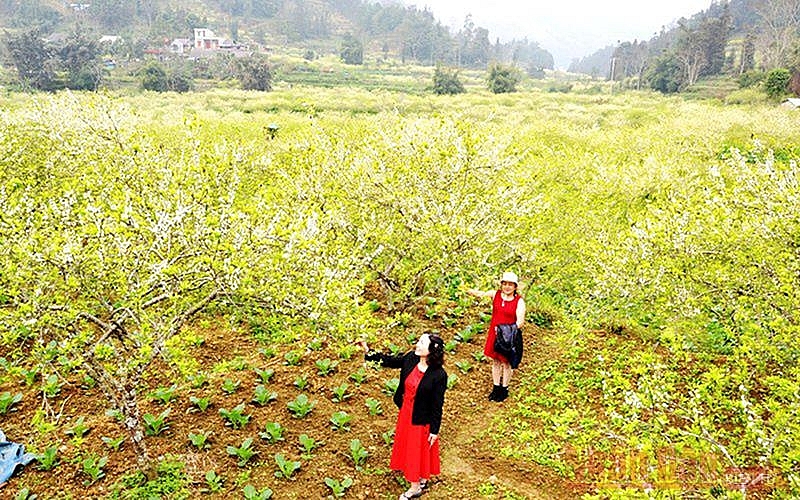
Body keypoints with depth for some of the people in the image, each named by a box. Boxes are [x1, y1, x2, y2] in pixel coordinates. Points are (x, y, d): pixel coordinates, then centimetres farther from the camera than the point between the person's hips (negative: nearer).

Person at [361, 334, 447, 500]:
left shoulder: (439, 375, -28)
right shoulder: (411, 358, -13)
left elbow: (437, 405, -20)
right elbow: (389, 361, 2)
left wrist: (434, 430, -12)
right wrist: (368, 351, -9)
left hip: (421, 418, -6)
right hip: (406, 413, 7)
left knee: (418, 450, 14)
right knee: (407, 445, 24)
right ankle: (421, 479, 49)